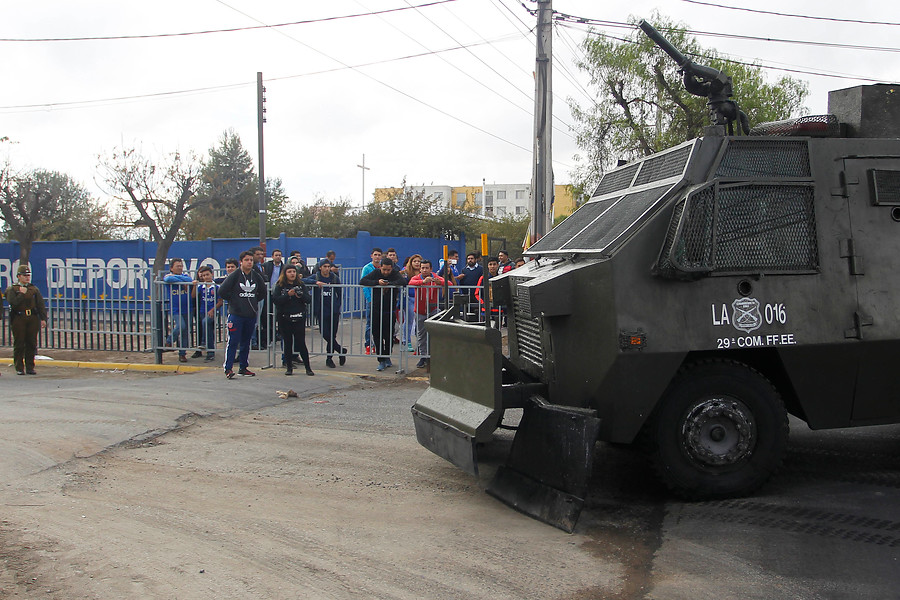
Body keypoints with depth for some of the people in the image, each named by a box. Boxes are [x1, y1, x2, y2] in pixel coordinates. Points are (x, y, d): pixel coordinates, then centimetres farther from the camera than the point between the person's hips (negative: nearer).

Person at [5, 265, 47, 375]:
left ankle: (30, 367, 11)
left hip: (33, 318, 3)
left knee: (32, 343, 3)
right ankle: (19, 368, 7)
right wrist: (22, 294, -10)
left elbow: (41, 305, 9)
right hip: (18, 319, -3)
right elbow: (13, 302, -11)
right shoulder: (12, 289, 5)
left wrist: (43, 318, 0)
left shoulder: (34, 289, 13)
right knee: (19, 344, 0)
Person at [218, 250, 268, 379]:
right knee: (233, 342, -8)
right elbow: (222, 291, -6)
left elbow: (263, 292, 21)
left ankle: (244, 367, 19)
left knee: (246, 342, 11)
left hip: (251, 315, 4)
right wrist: (233, 300, 0)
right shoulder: (235, 275, -6)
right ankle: (228, 368, -5)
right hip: (236, 314, -4)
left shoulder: (256, 276, 6)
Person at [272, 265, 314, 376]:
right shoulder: (280, 286, 2)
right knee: (287, 343, 5)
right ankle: (289, 367, 15)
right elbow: (275, 300, -10)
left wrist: (300, 295, -17)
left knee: (301, 343, -2)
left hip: (299, 318, 0)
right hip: (284, 319, 0)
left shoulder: (301, 285, 7)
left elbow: (308, 299, 2)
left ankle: (308, 368, 4)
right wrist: (288, 295, -18)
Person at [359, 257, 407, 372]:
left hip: (390, 310, -1)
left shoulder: (395, 274, -2)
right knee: (377, 335, -1)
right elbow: (362, 281, -10)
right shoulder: (376, 273, 0)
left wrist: (389, 284, -24)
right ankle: (381, 360, 6)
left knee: (389, 335, 5)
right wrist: (377, 282, -21)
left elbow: (404, 281, -21)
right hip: (376, 309, 1)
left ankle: (387, 357, 24)